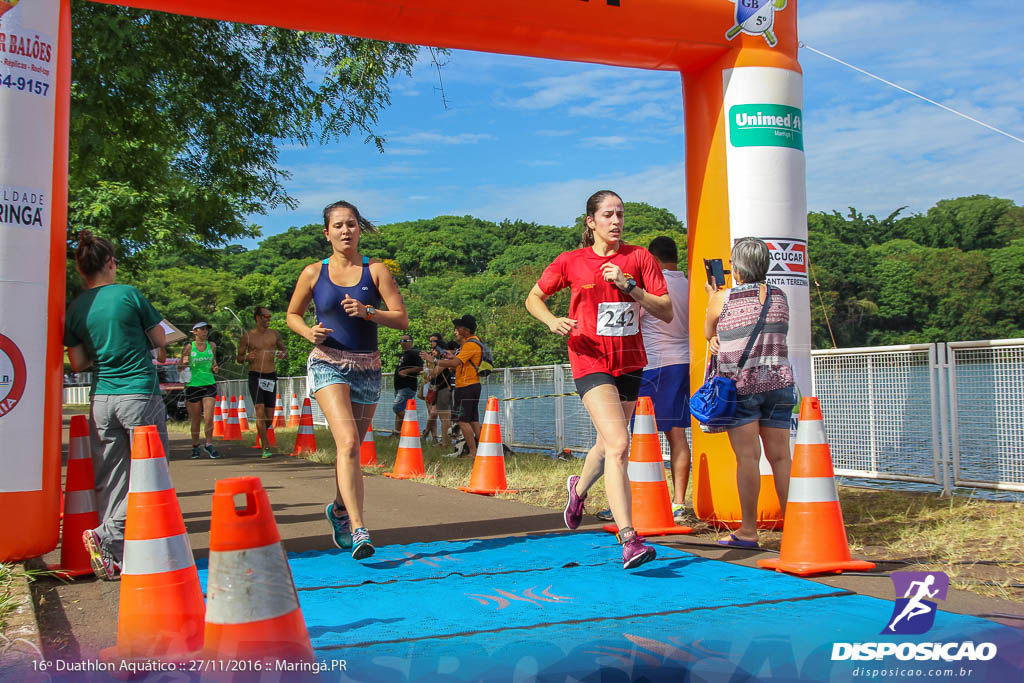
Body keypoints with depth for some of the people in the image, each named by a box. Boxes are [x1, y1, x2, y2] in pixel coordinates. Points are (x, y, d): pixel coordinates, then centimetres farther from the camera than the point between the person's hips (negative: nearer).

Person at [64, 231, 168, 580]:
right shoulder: (129, 294, -5)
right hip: (140, 396, -5)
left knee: (109, 481, 9)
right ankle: (107, 535, -12)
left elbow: (78, 363, 8)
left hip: (101, 400, 5)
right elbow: (159, 340, 3)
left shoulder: (75, 308, 6)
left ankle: (113, 556, 10)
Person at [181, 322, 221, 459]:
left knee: (209, 418, -9)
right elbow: (181, 367, 5)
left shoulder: (212, 346, 7)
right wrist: (184, 364, -17)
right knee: (195, 420, 6)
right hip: (193, 385, -1)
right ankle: (195, 447, 21)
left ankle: (209, 445, 7)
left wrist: (215, 368, -1)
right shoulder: (189, 347, -1)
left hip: (209, 385, 1)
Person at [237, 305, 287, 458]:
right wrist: (246, 357, -17)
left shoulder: (275, 334, 8)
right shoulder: (247, 337, 0)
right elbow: (239, 359, 6)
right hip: (255, 377, -3)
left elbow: (284, 350, 19)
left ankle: (261, 433, 37)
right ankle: (266, 448, -12)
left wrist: (283, 354, -5)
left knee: (270, 416, 5)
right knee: (260, 411, -15)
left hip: (271, 377, 3)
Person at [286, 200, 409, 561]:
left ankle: (339, 509, 39)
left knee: (351, 447, 13)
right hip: (328, 364, -2)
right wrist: (309, 332, -7)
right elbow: (292, 314, 14)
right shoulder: (313, 273, 3)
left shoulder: (376, 270, 2)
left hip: (367, 368, 2)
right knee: (348, 441, -21)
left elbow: (402, 319, -3)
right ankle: (357, 528, -24)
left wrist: (367, 312, -19)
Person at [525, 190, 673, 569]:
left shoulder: (639, 257, 2)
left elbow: (666, 312, -2)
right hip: (591, 362, -4)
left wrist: (628, 285, -15)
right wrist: (553, 321, -10)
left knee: (609, 443, 18)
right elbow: (533, 298, 11)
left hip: (630, 363, 4)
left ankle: (580, 487, 51)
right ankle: (629, 540, -21)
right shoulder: (571, 261, 0)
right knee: (618, 445, -20)